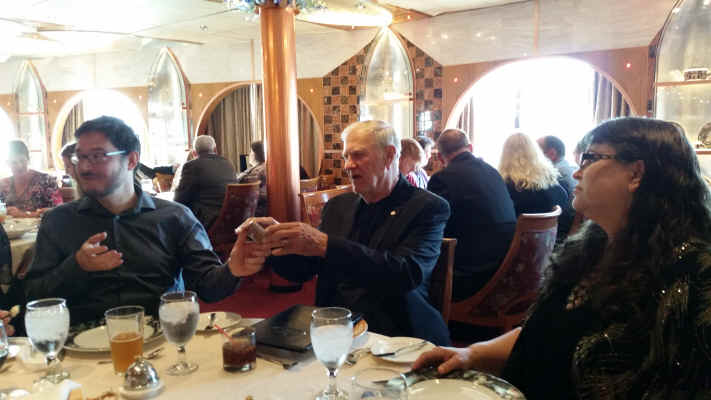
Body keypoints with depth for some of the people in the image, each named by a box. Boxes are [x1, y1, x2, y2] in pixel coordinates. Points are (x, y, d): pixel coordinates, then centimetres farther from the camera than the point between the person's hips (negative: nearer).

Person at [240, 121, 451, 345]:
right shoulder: (338, 206, 12)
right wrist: (272, 241, -11)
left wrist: (325, 245, -30)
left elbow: (407, 274, -22)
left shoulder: (428, 208, -6)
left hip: (393, 337, -4)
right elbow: (302, 271, 11)